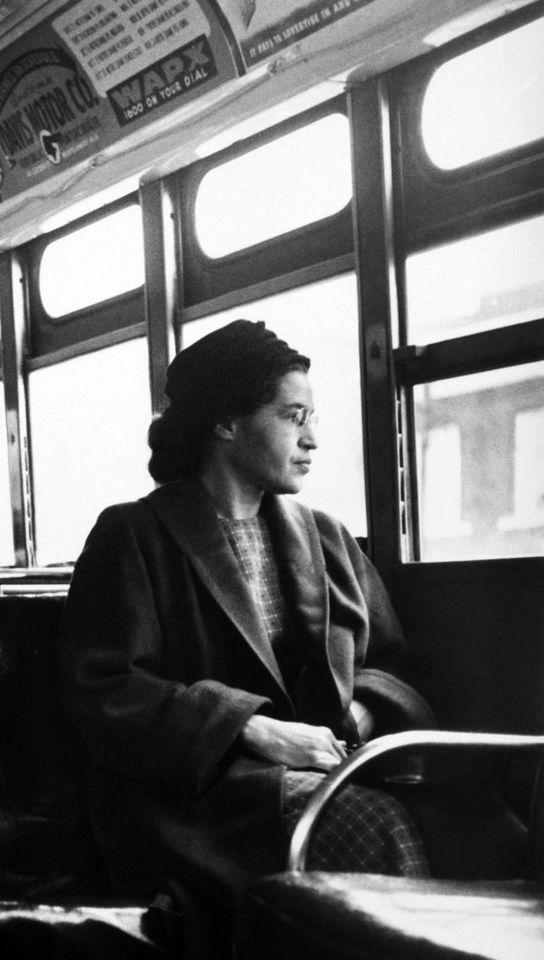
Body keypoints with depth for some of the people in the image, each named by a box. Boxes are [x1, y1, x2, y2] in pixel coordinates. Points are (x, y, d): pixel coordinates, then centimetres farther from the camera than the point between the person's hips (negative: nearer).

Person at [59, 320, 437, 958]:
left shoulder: (324, 539, 22)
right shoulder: (132, 538, 5)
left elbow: (389, 662, 23)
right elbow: (102, 691, -6)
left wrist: (362, 714, -2)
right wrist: (254, 729, -15)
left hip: (325, 766, 5)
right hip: (188, 796, -4)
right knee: (373, 827, -33)